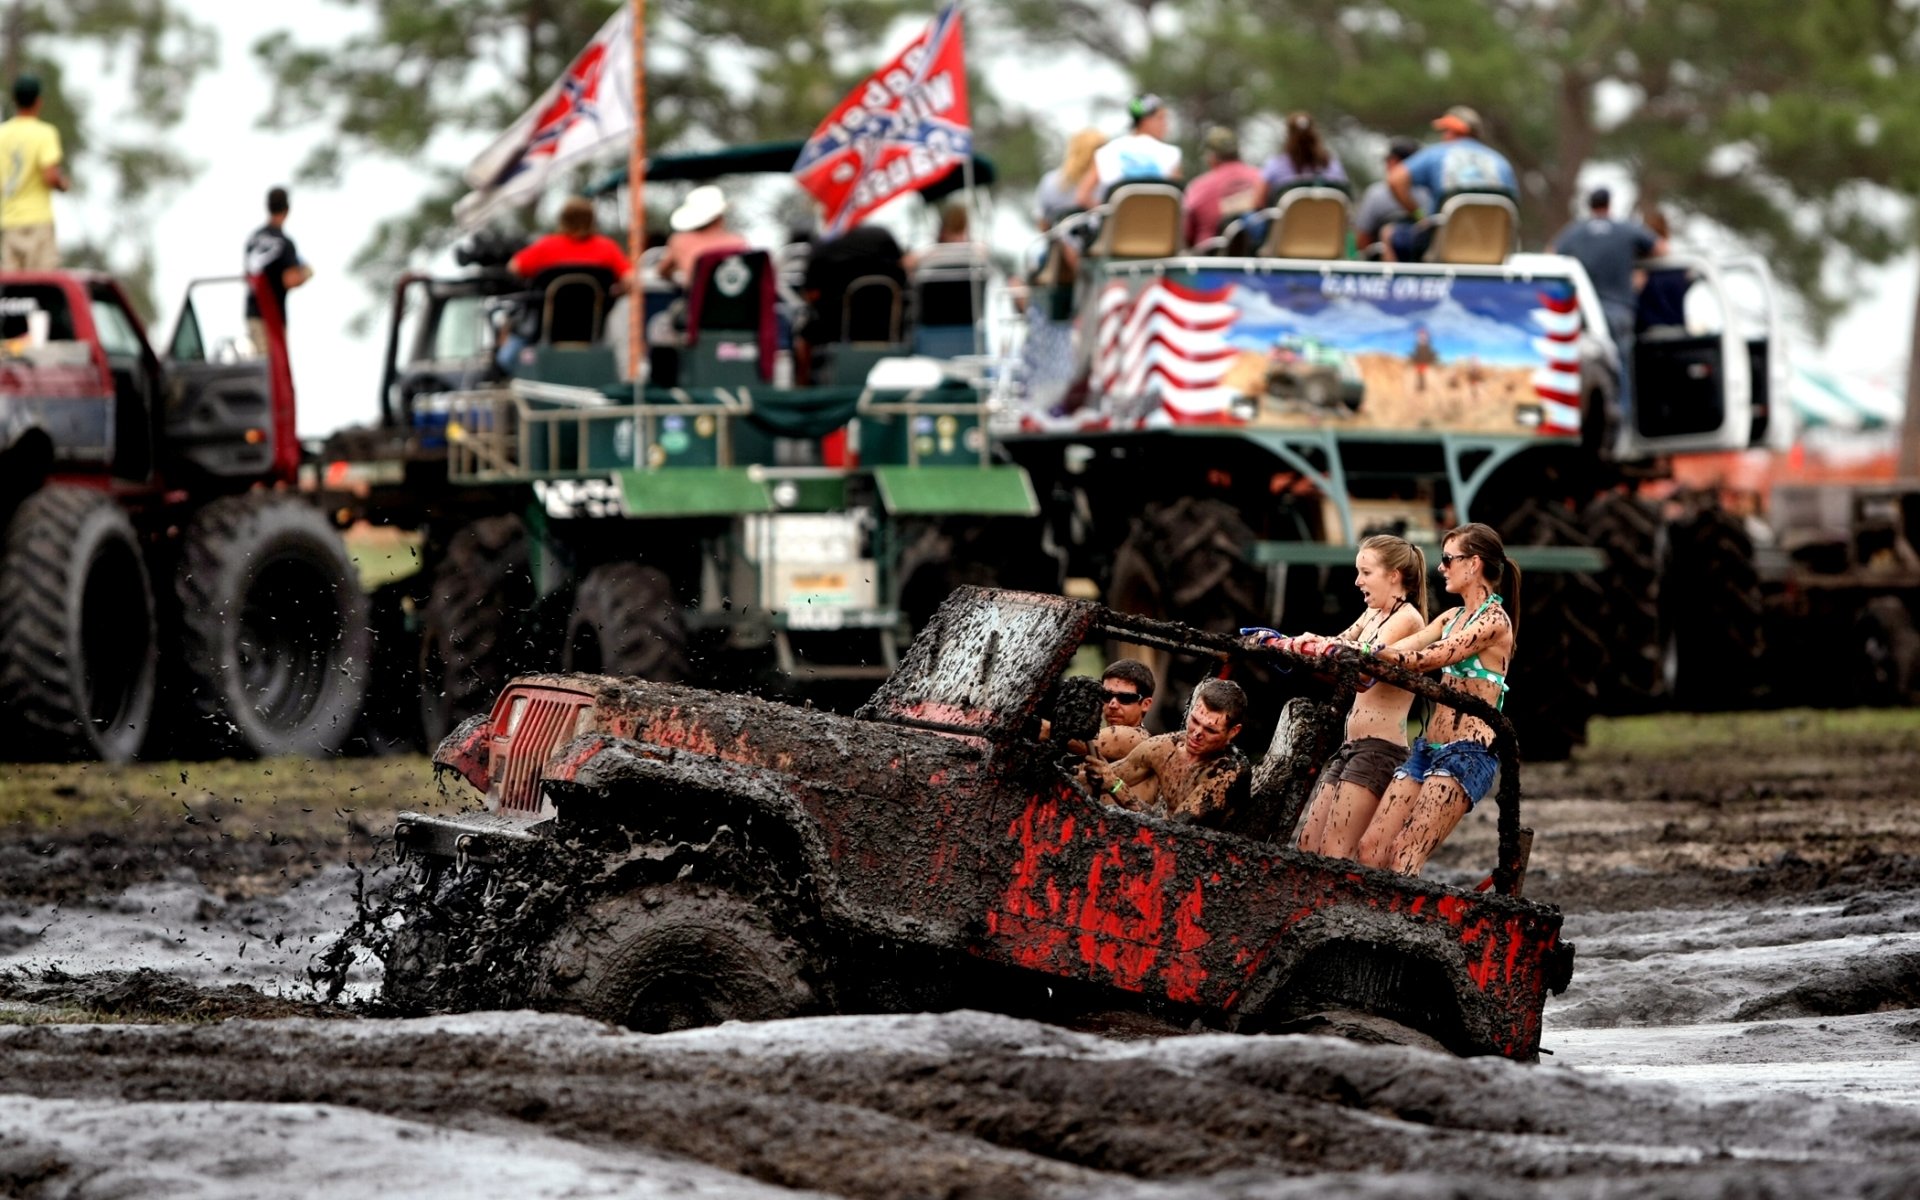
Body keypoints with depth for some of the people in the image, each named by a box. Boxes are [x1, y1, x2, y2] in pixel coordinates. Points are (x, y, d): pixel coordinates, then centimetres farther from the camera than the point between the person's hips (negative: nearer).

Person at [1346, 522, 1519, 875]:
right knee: (1371, 848, -3)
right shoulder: (1452, 617, 19)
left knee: (1405, 859, -19)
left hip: (1468, 753, -9)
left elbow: (1429, 658, -18)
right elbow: (1405, 649, 10)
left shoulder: (1494, 621, -9)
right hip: (1429, 749, 9)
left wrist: (1366, 651, -23)